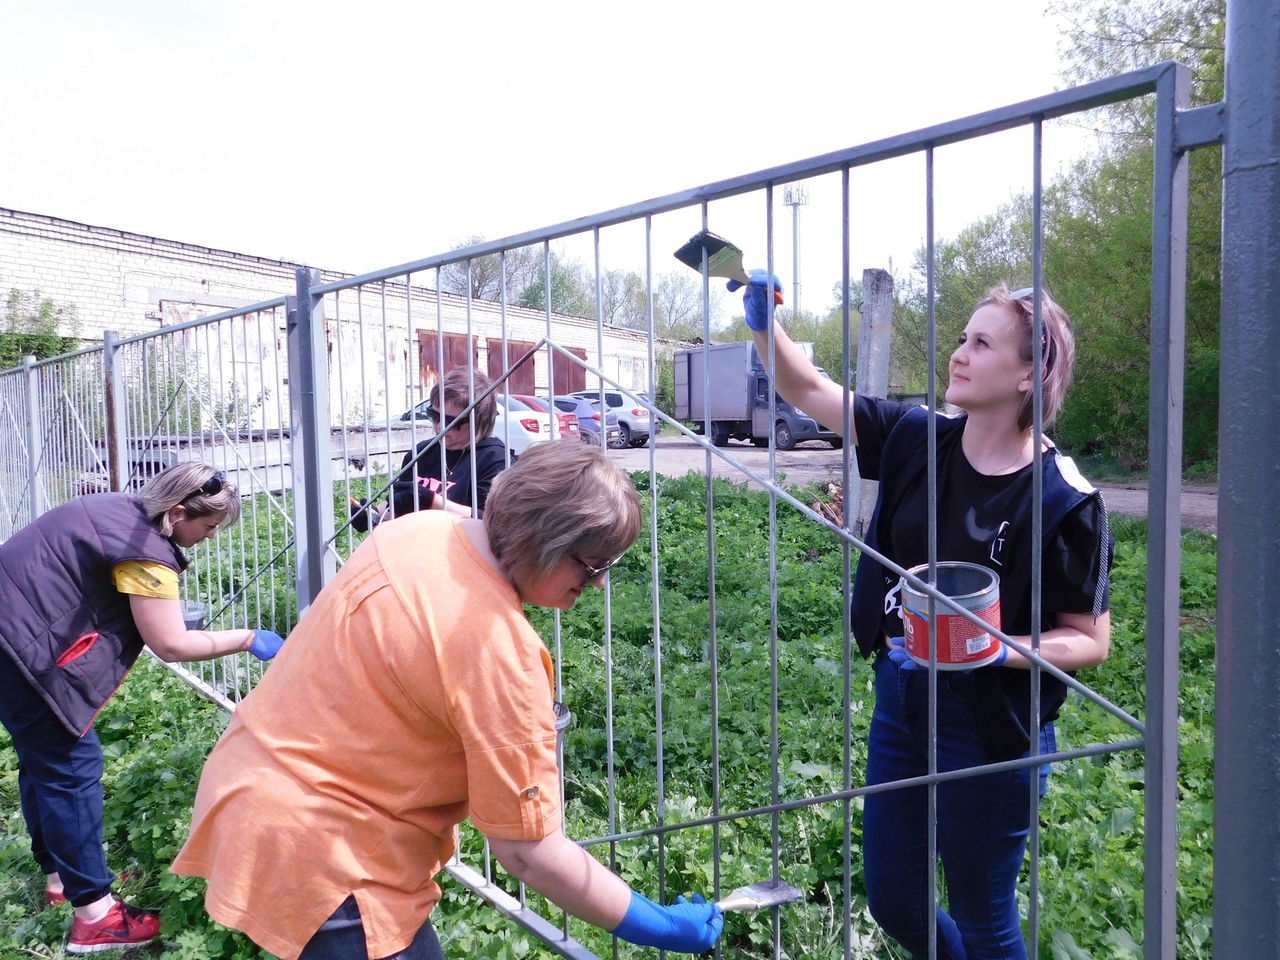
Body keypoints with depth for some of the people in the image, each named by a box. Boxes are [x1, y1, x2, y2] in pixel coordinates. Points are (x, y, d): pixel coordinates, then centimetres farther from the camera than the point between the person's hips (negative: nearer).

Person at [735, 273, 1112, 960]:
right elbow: (809, 391, 1)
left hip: (991, 729, -5)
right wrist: (762, 321, -13)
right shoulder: (917, 440, -5)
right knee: (893, 904, 20)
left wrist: (997, 649, -27)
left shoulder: (1062, 498, -17)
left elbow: (1090, 641, -10)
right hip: (899, 703, 5)